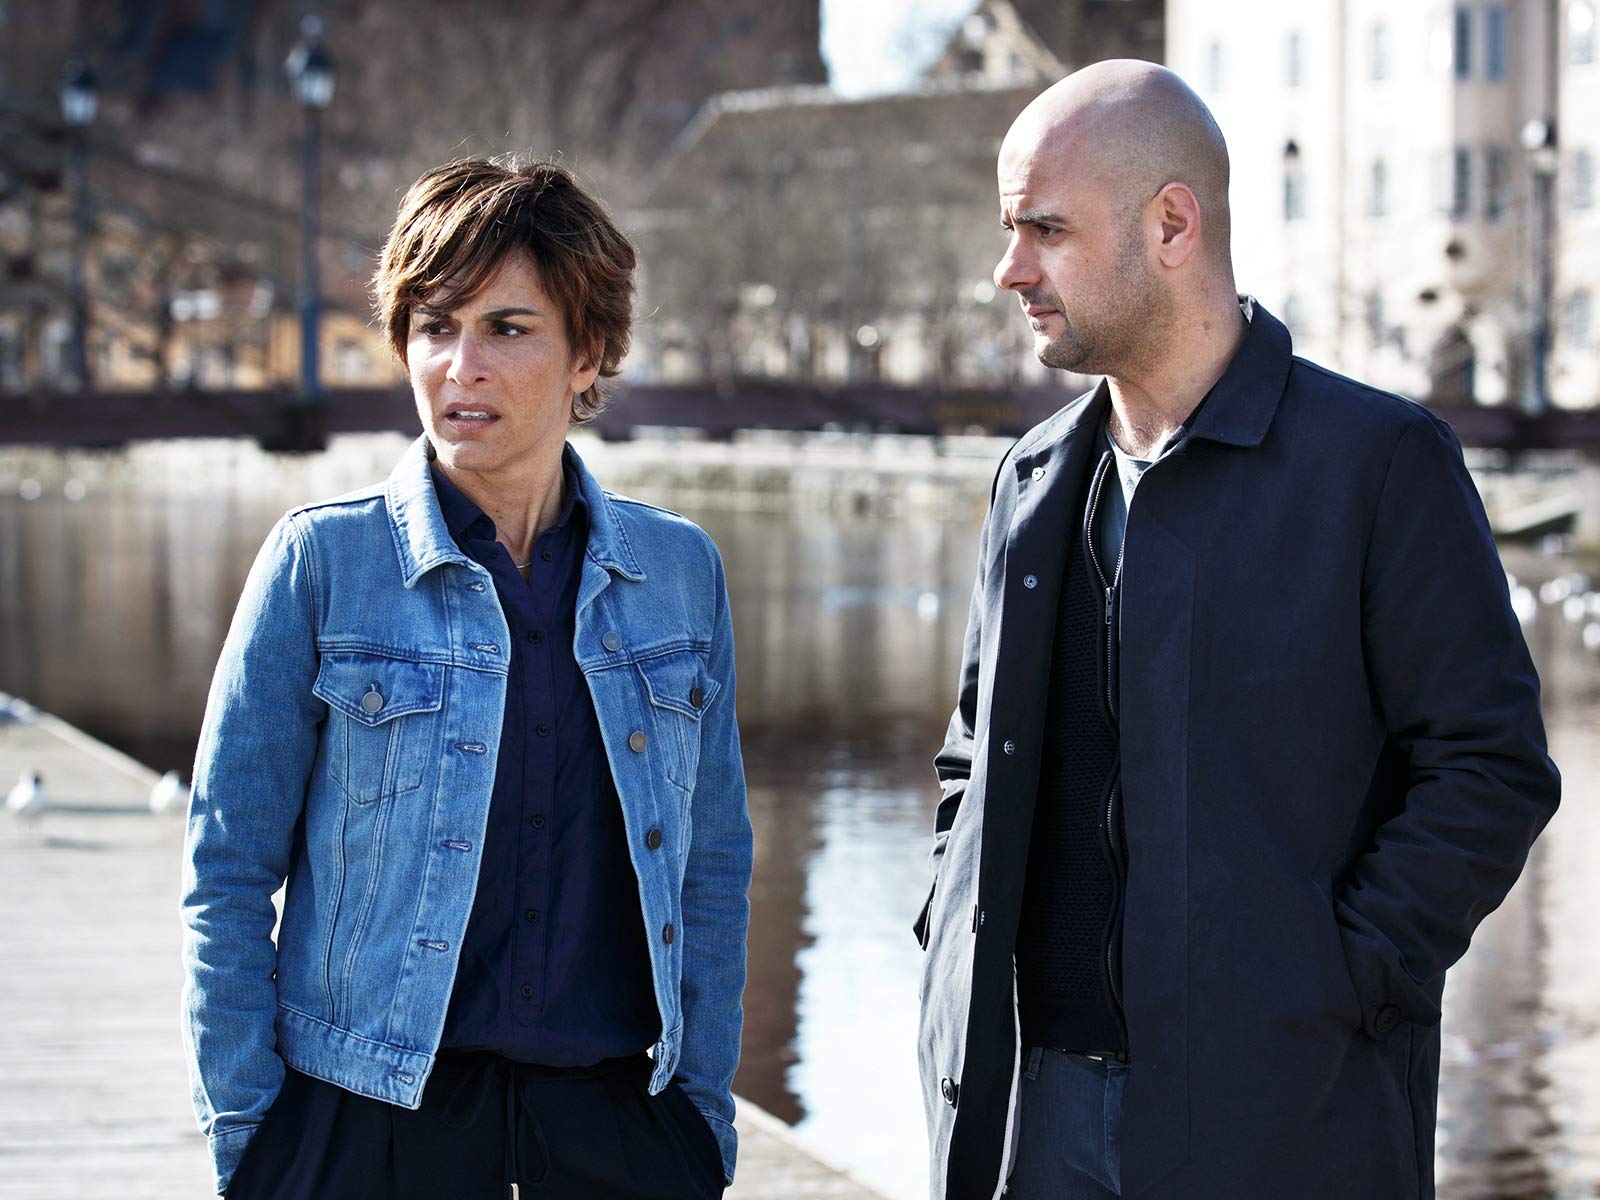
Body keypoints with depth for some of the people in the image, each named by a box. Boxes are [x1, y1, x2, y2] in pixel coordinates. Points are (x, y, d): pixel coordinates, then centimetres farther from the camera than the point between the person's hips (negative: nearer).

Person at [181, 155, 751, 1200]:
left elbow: (712, 867, 11)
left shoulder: (679, 572, 5)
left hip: (614, 1113, 2)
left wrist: (706, 1111, 7)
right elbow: (229, 869, -1)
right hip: (368, 1116, -2)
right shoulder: (321, 562, -3)